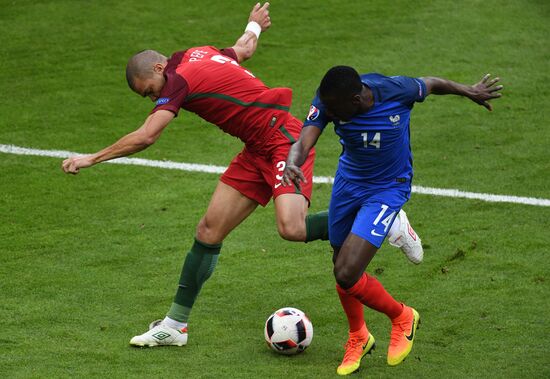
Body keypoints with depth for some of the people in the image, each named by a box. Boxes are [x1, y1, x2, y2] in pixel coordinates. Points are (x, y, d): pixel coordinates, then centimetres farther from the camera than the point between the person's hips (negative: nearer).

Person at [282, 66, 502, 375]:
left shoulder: (396, 90, -29)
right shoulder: (328, 101, -23)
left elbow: (431, 84, -7)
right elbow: (304, 142, -34)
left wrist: (471, 92, 13)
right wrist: (292, 163, -59)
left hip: (387, 189, -4)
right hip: (348, 182, 4)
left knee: (347, 275, -15)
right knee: (342, 266, 16)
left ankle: (402, 317, 14)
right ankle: (359, 338, 44)